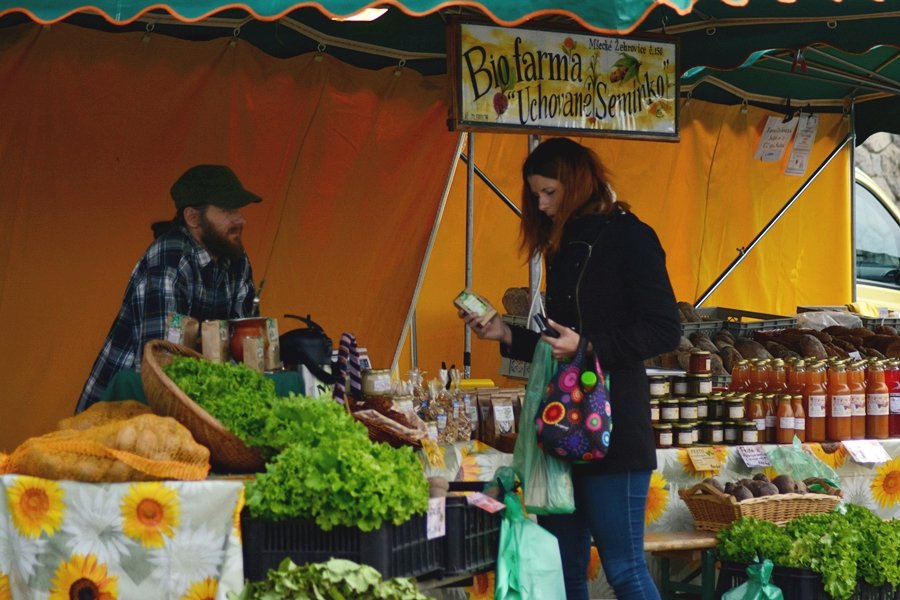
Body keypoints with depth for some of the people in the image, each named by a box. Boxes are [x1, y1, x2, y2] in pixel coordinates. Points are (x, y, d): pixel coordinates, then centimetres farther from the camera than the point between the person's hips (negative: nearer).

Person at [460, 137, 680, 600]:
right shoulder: (563, 248, 19)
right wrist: (507, 335, 9)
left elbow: (664, 331, -13)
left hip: (611, 428, -9)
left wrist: (588, 346, -20)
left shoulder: (628, 238, -6)